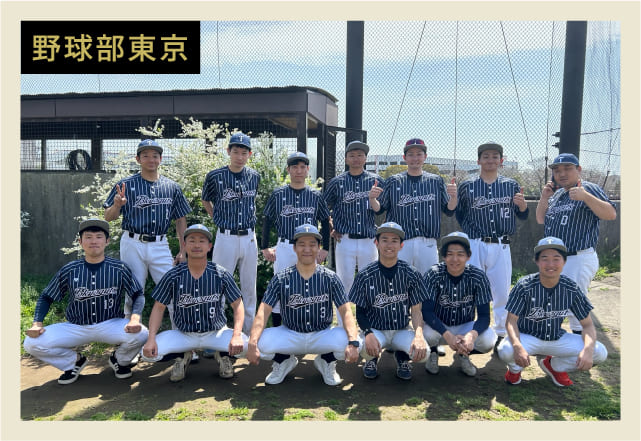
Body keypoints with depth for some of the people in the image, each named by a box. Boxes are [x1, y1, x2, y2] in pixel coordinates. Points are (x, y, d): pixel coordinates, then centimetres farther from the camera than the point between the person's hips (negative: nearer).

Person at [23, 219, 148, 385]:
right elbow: (46, 297, 8)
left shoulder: (119, 269, -6)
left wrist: (135, 319, -24)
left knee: (140, 334, -31)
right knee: (31, 343, -17)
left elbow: (138, 294, -5)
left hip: (110, 325, -1)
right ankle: (75, 360, 12)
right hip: (76, 327, 2)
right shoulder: (69, 270, -2)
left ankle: (119, 359, 7)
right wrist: (37, 324, -8)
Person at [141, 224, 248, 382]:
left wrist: (237, 335, -23)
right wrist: (151, 339, -16)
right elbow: (159, 307, -2)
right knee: (148, 351, -21)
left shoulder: (221, 274, -9)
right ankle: (183, 355, 11)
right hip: (183, 334, 1)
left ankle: (224, 355, 9)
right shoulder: (173, 276, -7)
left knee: (243, 344, -29)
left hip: (215, 333, -1)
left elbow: (238, 304, -7)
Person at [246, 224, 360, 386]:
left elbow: (345, 311, -13)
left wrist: (353, 343, -32)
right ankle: (284, 360, 9)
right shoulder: (281, 279, -5)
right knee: (261, 343, -28)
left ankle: (326, 361, 7)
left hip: (322, 336, 0)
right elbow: (264, 310, -13)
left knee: (347, 341, -30)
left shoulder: (330, 278, -5)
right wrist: (252, 343, -30)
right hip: (289, 336, 0)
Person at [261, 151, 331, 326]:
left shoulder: (315, 196, 6)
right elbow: (267, 220, 8)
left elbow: (325, 222, 12)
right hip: (284, 248, -1)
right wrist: (265, 247, 4)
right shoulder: (278, 194, 4)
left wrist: (325, 248, 6)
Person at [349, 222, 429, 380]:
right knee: (364, 348, -34)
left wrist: (419, 334, -22)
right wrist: (368, 333, -23)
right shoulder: (365, 276, -8)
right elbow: (360, 311, -3)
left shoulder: (412, 274, -5)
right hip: (375, 330, -1)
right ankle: (372, 358, 7)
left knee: (422, 352, -28)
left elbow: (416, 310, -3)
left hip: (402, 330, 1)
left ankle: (401, 356, 12)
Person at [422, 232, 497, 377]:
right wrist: (448, 336, -40)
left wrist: (472, 335, -40)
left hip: (465, 326, 1)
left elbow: (484, 315, -18)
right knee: (427, 335, -35)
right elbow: (427, 312, -23)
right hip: (438, 326, -1)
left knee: (489, 340, -29)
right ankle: (432, 353, 6)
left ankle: (463, 355, 8)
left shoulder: (478, 276, -16)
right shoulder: (434, 274, -19)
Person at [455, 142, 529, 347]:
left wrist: (522, 204, -10)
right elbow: (459, 214, 10)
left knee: (502, 292, 8)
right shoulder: (467, 186, 4)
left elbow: (523, 216, 9)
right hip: (474, 245, -1)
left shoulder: (511, 185, 8)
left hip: (501, 246, 1)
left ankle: (501, 333, 24)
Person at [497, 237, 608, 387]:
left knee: (600, 353, -16)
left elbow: (588, 324, -6)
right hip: (528, 337, -3)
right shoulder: (524, 286, -18)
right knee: (505, 351, -35)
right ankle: (515, 368, 6)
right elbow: (512, 320, -19)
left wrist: (587, 350, -28)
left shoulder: (572, 289, -10)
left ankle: (554, 365, 11)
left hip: (558, 339, 3)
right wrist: (518, 347, -39)